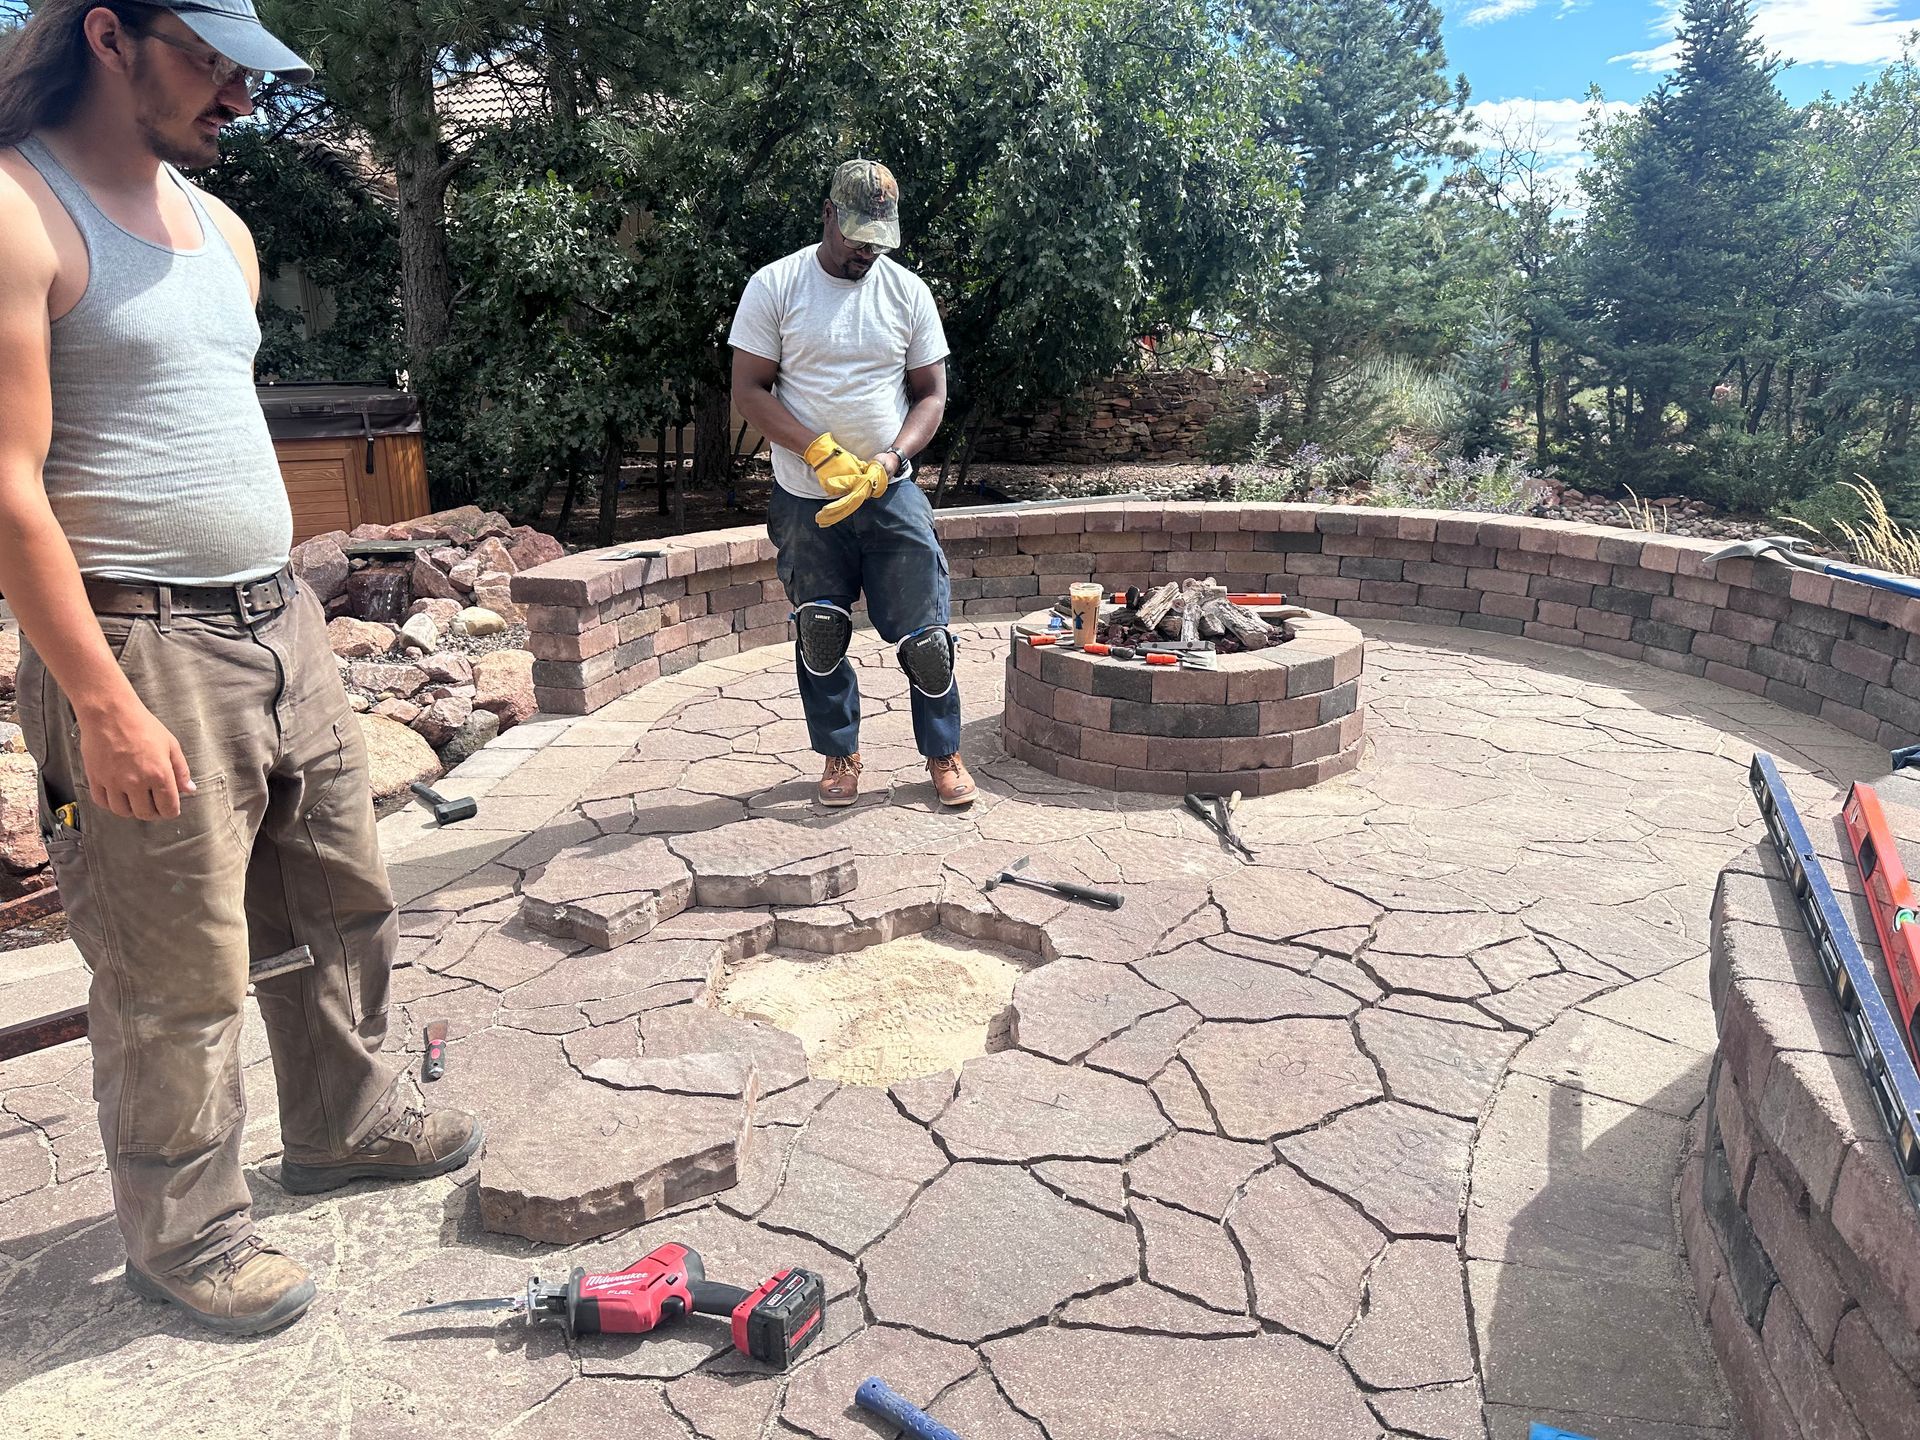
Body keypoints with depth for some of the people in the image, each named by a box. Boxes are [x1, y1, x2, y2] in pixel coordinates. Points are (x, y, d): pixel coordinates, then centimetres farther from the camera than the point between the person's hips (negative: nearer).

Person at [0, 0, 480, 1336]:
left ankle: (344, 1121, 38)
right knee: (179, 977, 4)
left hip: (282, 625, 8)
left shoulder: (221, 227, 14)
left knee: (344, 904, 18)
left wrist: (284, 611, 18)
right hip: (144, 653, -8)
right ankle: (187, 1237, 24)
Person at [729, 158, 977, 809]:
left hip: (893, 496, 1)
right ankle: (840, 755, 26)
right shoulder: (774, 286, -3)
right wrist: (821, 453, -18)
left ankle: (944, 754, 18)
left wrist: (888, 461, -13)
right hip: (806, 503, 0)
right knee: (820, 636, 8)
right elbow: (749, 390, -6)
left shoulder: (907, 290, 3)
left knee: (925, 635, 0)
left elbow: (931, 394, 4)